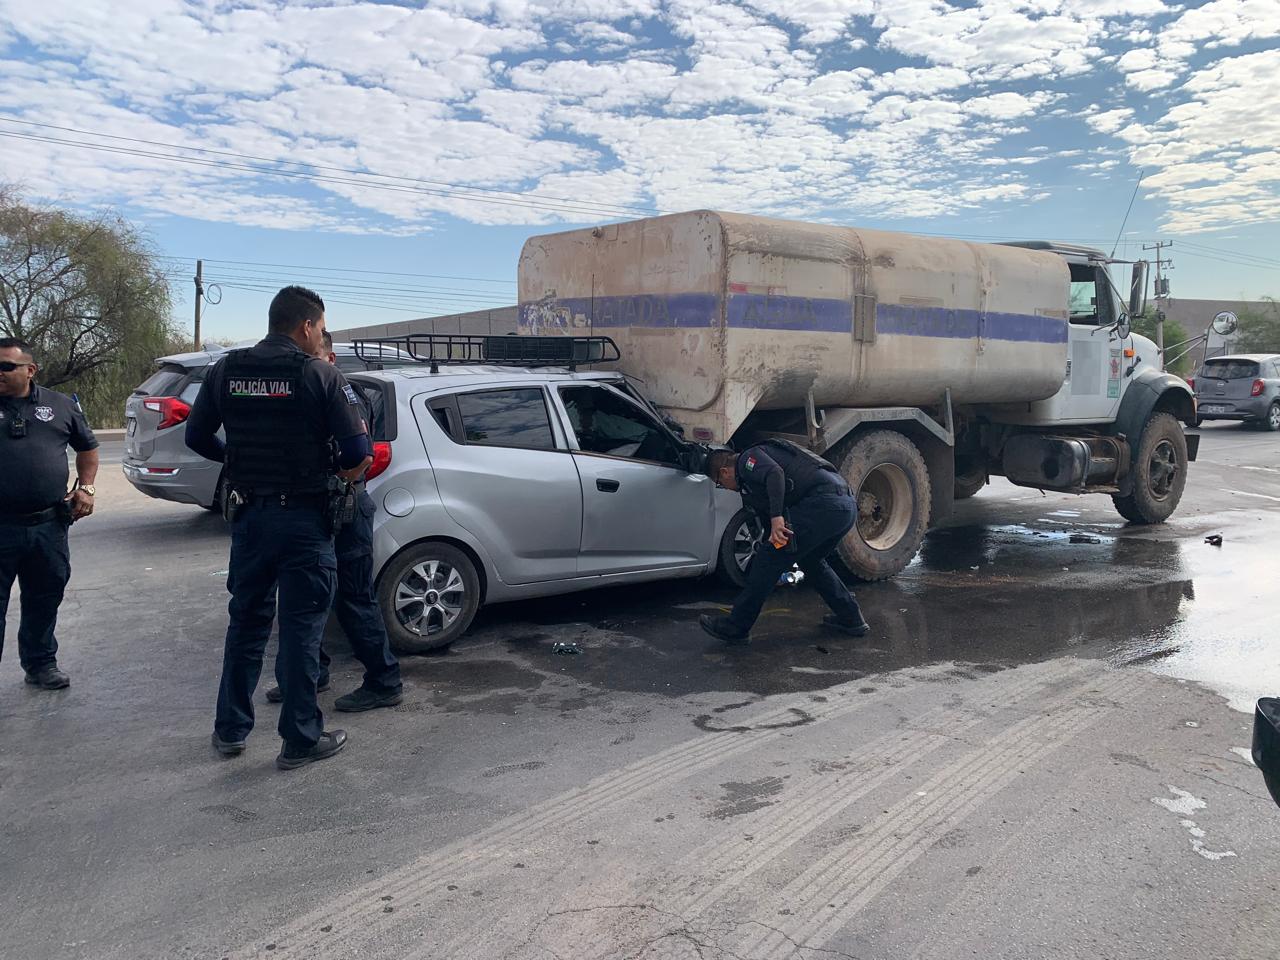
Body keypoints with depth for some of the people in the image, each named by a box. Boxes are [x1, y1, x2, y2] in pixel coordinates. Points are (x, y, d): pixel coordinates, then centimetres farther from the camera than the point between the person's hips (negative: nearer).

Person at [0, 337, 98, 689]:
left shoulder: (61, 405, 7)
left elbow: (87, 447, 20)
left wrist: (85, 487, 7)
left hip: (49, 526, 2)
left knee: (45, 599, 14)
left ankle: (41, 664, 30)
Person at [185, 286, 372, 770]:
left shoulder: (226, 370, 3)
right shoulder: (320, 374, -11)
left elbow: (196, 436, 9)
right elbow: (359, 452, -14)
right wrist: (346, 468, 7)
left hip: (247, 512, 5)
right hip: (303, 517, -4)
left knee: (246, 620, 18)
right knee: (302, 627, 4)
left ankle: (230, 730, 27)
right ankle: (300, 739, 12)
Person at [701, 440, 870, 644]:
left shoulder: (749, 459, 4)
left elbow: (775, 473, -18)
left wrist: (777, 517, -23)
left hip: (823, 503, -10)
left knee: (770, 557, -3)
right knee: (810, 560, 30)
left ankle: (736, 627, 3)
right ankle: (852, 619, 33)